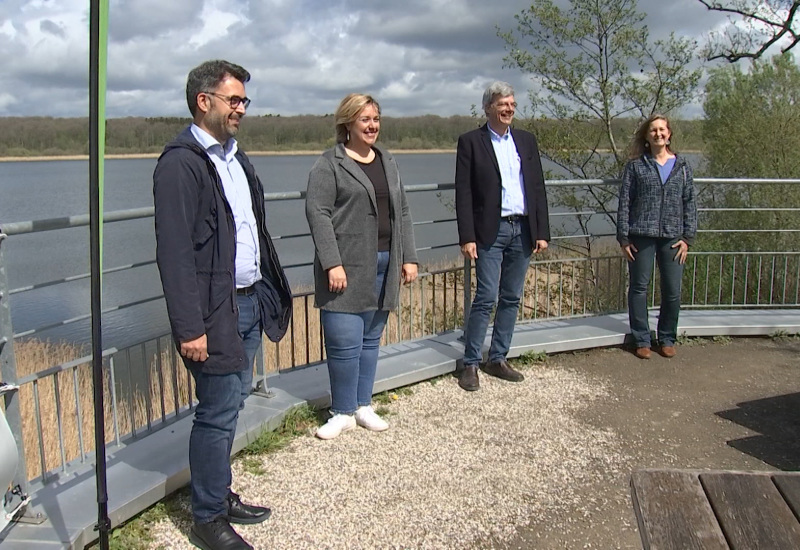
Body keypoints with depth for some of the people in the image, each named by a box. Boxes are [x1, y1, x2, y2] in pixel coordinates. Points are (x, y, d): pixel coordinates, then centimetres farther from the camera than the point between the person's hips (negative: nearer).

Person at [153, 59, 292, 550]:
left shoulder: (235, 155, 14)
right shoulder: (182, 163, -14)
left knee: (231, 404, 17)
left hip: (250, 302, 9)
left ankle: (222, 496, 33)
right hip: (216, 312, -8)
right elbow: (174, 253, -18)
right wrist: (189, 328, -20)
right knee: (218, 414, 1)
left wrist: (269, 289, 15)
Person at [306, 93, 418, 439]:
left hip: (384, 266, 6)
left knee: (371, 339, 12)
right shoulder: (330, 164, -4)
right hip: (348, 267, -6)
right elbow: (317, 213, -11)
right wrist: (332, 263, -18)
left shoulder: (387, 162, 16)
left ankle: (363, 405, 24)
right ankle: (343, 413, 10)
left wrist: (408, 257, 10)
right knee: (345, 342, -6)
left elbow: (402, 212, 17)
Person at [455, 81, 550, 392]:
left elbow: (538, 188, 11)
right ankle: (470, 364, 4)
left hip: (523, 230, 5)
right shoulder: (471, 142, -1)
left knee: (511, 299, 9)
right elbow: (463, 193, -6)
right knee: (486, 298, -7)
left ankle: (497, 359, 21)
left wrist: (542, 232, 4)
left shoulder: (526, 140, 12)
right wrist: (467, 237, -12)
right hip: (491, 232, -5)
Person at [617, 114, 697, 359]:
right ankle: (642, 340, 16)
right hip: (641, 236, -1)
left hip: (672, 237, 2)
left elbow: (689, 203, 9)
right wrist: (624, 238, -5)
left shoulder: (682, 166, 9)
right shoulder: (635, 166, 2)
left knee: (672, 291, 3)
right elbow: (624, 203, 0)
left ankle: (667, 339, 21)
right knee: (639, 288, 4)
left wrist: (688, 237, 2)